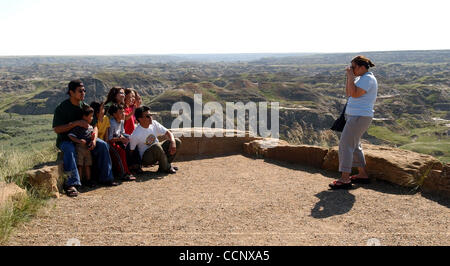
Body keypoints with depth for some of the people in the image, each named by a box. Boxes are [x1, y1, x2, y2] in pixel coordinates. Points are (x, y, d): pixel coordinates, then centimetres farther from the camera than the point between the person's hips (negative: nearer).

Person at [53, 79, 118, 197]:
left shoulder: (85, 106, 4)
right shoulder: (61, 108, -12)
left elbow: (94, 125, 4)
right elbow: (56, 129, -19)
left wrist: (94, 140, -15)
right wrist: (76, 123, -28)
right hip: (65, 140, -5)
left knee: (102, 145, -14)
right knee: (69, 149, -38)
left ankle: (105, 177, -7)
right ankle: (71, 184, -38)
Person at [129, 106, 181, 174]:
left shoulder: (154, 124, -4)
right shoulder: (135, 135, -21)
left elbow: (168, 132, -3)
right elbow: (131, 151, -13)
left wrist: (173, 142, -21)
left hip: (158, 152, 7)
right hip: (145, 159, -7)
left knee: (177, 141, -7)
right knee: (156, 146, -37)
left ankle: (163, 166, -5)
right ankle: (166, 167, -15)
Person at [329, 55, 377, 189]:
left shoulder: (368, 78, -14)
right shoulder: (362, 78, 17)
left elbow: (355, 94, -26)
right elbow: (348, 93, 16)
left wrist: (351, 77, -18)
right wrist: (349, 78, 7)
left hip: (360, 117, -11)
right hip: (354, 116, 11)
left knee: (345, 145, -12)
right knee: (354, 145, 17)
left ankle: (345, 179, -11)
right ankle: (363, 175, 25)